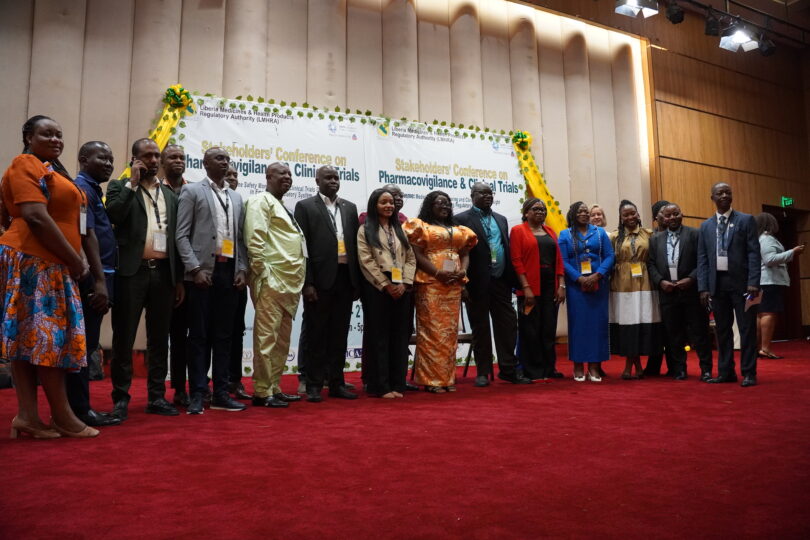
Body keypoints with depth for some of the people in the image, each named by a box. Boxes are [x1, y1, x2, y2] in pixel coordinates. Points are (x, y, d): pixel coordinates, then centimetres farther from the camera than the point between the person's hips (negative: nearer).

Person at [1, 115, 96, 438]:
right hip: (34, 260, -9)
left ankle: (27, 415, 7)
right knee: (47, 336, -6)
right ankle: (63, 417, -1)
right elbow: (35, 217, -18)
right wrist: (74, 260, -15)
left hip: (49, 262, 9)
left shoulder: (51, 170, 22)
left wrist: (75, 260, 10)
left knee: (30, 337, 6)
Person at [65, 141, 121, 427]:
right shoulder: (81, 188, -9)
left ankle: (79, 408, 19)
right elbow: (87, 235, -17)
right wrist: (99, 280, -21)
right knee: (82, 345, -4)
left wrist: (103, 280, 14)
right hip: (90, 278, -10)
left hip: (97, 276, 10)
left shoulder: (92, 190, 20)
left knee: (86, 345, 12)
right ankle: (80, 410, 3)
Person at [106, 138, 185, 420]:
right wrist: (132, 183, -9)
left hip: (163, 272, 4)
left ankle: (157, 396, 17)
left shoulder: (170, 195, 17)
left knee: (159, 338, 8)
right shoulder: (120, 187, 7)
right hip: (132, 271, -4)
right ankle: (121, 398, 11)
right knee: (124, 337, 1)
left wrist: (179, 278, 11)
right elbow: (113, 215, -14)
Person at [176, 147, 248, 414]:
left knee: (224, 335, 7)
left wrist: (242, 269, 3)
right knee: (199, 335, 0)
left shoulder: (236, 197, 18)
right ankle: (197, 394, 7)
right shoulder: (192, 191, 3)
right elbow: (182, 235, -4)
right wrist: (195, 268, -13)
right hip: (203, 271, -4)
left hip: (230, 271, 5)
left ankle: (221, 393, 13)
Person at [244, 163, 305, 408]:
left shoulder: (282, 206, 23)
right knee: (267, 336, -7)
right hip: (271, 280, -9)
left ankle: (274, 388, 19)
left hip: (289, 282, 9)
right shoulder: (261, 201, -3)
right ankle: (262, 392, 0)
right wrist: (263, 273, -17)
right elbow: (255, 239, -14)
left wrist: (298, 279, 17)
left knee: (282, 338, 11)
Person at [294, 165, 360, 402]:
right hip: (320, 279, -4)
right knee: (315, 334, 4)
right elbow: (302, 246, -5)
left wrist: (357, 281, 5)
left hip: (345, 278, 4)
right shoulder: (305, 207, 1)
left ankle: (336, 383, 19)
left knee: (339, 334, 10)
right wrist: (307, 282, -13)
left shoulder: (350, 208, 14)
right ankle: (314, 385, 13)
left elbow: (355, 244, 12)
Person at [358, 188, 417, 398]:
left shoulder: (400, 229, 17)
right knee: (379, 336, -1)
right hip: (377, 287, -4)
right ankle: (381, 386, 4)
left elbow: (410, 258, 10)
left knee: (400, 336, 5)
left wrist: (404, 283, -5)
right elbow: (366, 261, -6)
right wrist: (386, 285, -12)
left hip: (401, 288, 4)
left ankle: (397, 384, 12)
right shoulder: (365, 230, 3)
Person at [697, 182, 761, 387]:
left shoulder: (746, 220, 2)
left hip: (741, 282, -3)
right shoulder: (706, 226, 11)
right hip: (717, 283, 3)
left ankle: (748, 373, 8)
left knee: (747, 328, 0)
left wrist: (753, 282, -13)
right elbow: (702, 259, 9)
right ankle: (726, 372, 17)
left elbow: (754, 253, -4)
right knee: (722, 330, 9)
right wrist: (703, 287, 1)